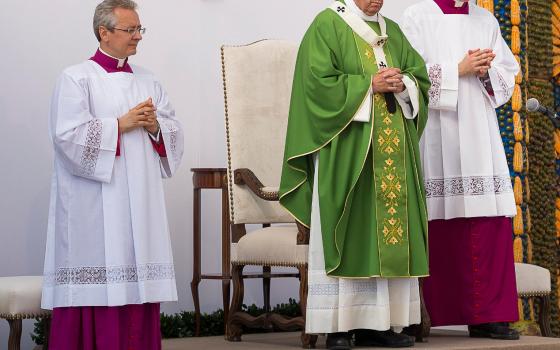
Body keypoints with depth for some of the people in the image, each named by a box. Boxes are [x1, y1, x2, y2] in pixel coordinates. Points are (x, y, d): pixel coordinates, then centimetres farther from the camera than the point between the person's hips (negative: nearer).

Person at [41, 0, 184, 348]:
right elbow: (69, 136, -13)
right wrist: (121, 124, -13)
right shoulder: (76, 79, -2)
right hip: (94, 207, -5)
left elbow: (175, 134, 14)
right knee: (99, 289, -8)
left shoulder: (148, 81, 16)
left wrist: (155, 126, -6)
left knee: (137, 279, 2)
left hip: (140, 202, 5)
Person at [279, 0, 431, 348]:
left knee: (390, 230, 2)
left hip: (392, 153, 6)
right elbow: (319, 82, -12)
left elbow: (421, 76, 14)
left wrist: (402, 84, -7)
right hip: (346, 151, -6)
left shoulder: (392, 31, 18)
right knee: (347, 235, -7)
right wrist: (369, 85, -15)